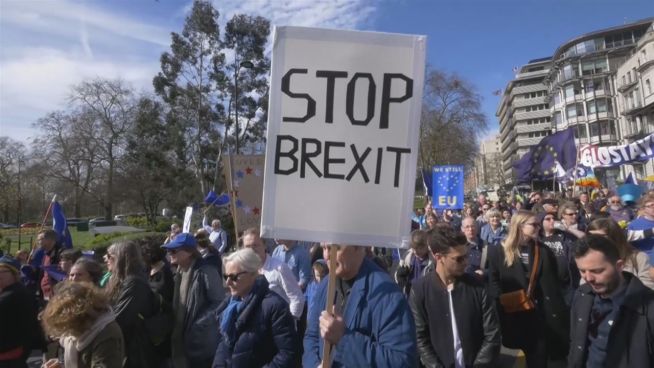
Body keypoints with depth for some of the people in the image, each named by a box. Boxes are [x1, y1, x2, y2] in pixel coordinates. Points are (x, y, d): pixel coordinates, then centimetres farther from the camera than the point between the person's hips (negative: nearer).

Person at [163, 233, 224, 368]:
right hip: (185, 340, 8)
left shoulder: (206, 271, -19)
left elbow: (219, 303, -21)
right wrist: (177, 330, 7)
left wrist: (199, 325, -20)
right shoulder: (180, 272, 9)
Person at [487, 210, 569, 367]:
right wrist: (503, 302, -13)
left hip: (539, 314, 2)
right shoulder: (499, 251, -4)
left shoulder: (543, 251, 5)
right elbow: (493, 281, -2)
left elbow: (552, 285, 4)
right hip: (512, 314, -2)